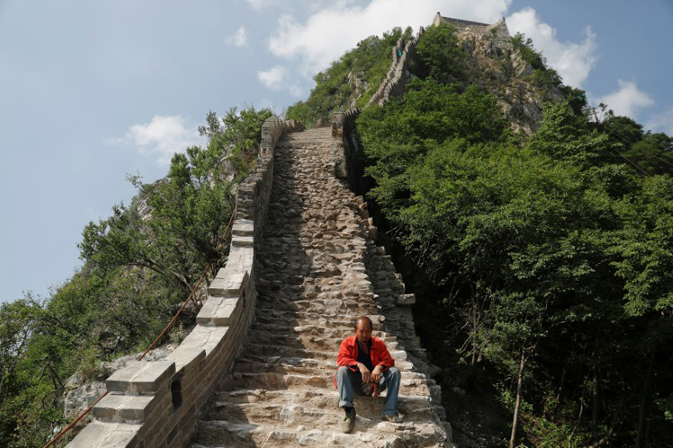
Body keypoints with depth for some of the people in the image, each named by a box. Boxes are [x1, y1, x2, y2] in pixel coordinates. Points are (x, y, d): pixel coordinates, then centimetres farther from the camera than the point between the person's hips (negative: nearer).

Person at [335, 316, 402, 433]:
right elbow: (341, 359, -18)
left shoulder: (379, 344, 4)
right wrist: (359, 365, -35)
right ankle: (348, 410, -38)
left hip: (374, 383, 2)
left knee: (395, 371, -18)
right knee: (342, 370, -30)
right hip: (355, 384, -2)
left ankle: (389, 411, -26)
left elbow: (388, 360, -4)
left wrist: (379, 367, -28)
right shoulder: (347, 342, -2)